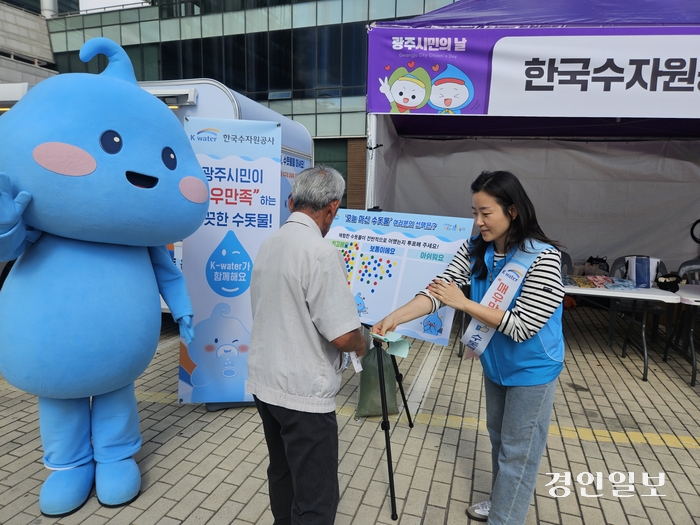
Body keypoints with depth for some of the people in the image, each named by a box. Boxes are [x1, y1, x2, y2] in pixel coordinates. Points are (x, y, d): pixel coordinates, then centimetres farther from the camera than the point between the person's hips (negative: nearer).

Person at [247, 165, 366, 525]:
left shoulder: (268, 244, 5)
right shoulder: (321, 252, -21)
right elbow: (342, 336, -23)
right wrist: (361, 344, 0)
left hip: (265, 383, 9)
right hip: (303, 393, -8)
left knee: (282, 474, 24)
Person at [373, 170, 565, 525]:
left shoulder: (543, 258, -27)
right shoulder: (475, 250, -9)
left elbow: (521, 327, -29)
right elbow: (437, 290, -17)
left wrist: (463, 303, -29)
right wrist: (393, 318, -31)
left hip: (531, 370, -6)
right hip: (494, 364, 7)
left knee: (517, 452, 8)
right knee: (498, 438, 25)